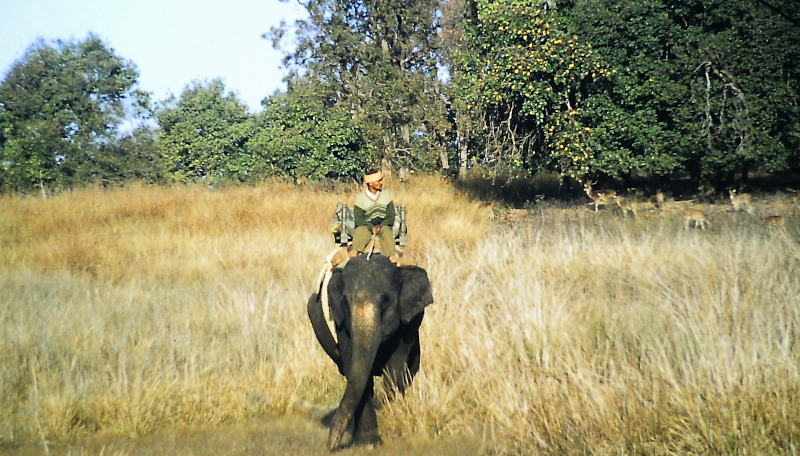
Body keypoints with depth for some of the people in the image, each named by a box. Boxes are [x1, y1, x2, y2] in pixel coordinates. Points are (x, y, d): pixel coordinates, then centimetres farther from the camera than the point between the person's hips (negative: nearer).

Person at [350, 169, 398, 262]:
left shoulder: (387, 195, 9)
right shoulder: (360, 197, 2)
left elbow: (390, 218, 4)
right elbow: (359, 220, -5)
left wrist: (380, 226, -16)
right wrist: (372, 227, -22)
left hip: (383, 225, 1)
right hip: (366, 226, -1)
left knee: (386, 231, -34)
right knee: (360, 231, -34)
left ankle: (391, 256, -56)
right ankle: (355, 251, -61)